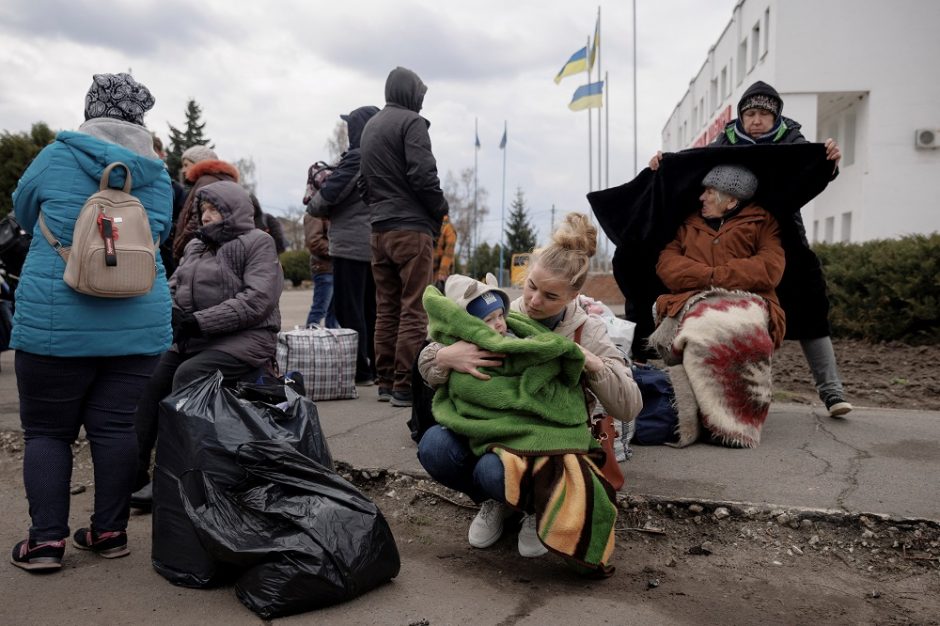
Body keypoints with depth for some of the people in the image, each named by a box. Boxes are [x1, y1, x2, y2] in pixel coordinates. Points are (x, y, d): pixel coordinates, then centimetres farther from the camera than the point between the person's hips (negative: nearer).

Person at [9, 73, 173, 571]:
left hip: (55, 322, -2)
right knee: (117, 428, 7)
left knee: (46, 430, 8)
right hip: (139, 324, 3)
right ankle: (109, 531, 15)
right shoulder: (157, 174, 6)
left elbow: (23, 211, 18)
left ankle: (46, 539, 8)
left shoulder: (57, 156, 1)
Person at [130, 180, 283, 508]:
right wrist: (171, 312, -5)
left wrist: (199, 321, -17)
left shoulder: (258, 242, -1)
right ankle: (133, 475, -13)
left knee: (188, 375, -30)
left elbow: (256, 299, -13)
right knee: (147, 378, -16)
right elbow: (174, 286, 20)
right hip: (192, 340, 7)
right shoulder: (195, 245, 21)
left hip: (245, 338, -6)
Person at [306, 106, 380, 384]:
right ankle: (378, 368, 19)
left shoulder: (355, 159, -12)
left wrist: (311, 199, 9)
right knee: (372, 308, 13)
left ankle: (359, 370, 2)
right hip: (378, 244, 8)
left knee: (348, 308, -1)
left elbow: (327, 198, -11)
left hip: (351, 244, -8)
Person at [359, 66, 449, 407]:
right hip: (412, 228, -8)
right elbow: (423, 175, -15)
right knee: (413, 310, -5)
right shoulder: (411, 122, -7)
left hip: (379, 229, 8)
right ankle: (406, 385, -5)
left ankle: (385, 381, 15)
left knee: (386, 309, 11)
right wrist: (440, 210, -2)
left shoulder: (370, 126, 18)